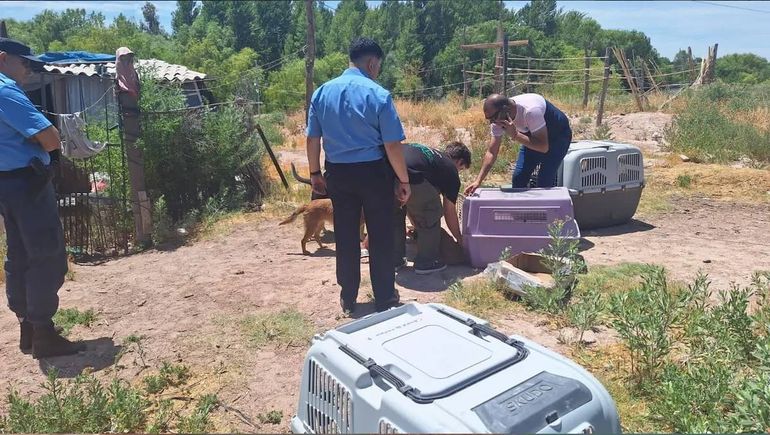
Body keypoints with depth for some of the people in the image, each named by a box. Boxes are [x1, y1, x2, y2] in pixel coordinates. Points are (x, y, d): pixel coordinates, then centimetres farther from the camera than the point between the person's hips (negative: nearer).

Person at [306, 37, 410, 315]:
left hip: (338, 173, 4)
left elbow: (312, 138, 6)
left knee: (345, 237, 14)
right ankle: (385, 299, 19)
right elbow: (392, 145, -14)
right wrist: (403, 180, -4)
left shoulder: (322, 92, 2)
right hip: (373, 172, -4)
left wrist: (315, 173, 17)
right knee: (380, 237, 9)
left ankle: (348, 298, 25)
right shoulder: (378, 94, -13)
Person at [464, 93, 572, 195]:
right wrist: (478, 181, -21)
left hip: (558, 135, -6)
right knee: (518, 178, -2)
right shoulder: (498, 118, -18)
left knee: (544, 182, -17)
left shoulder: (531, 111, -39)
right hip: (534, 135, 6)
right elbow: (491, 152, -13)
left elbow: (544, 147, -37)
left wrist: (515, 135, -42)